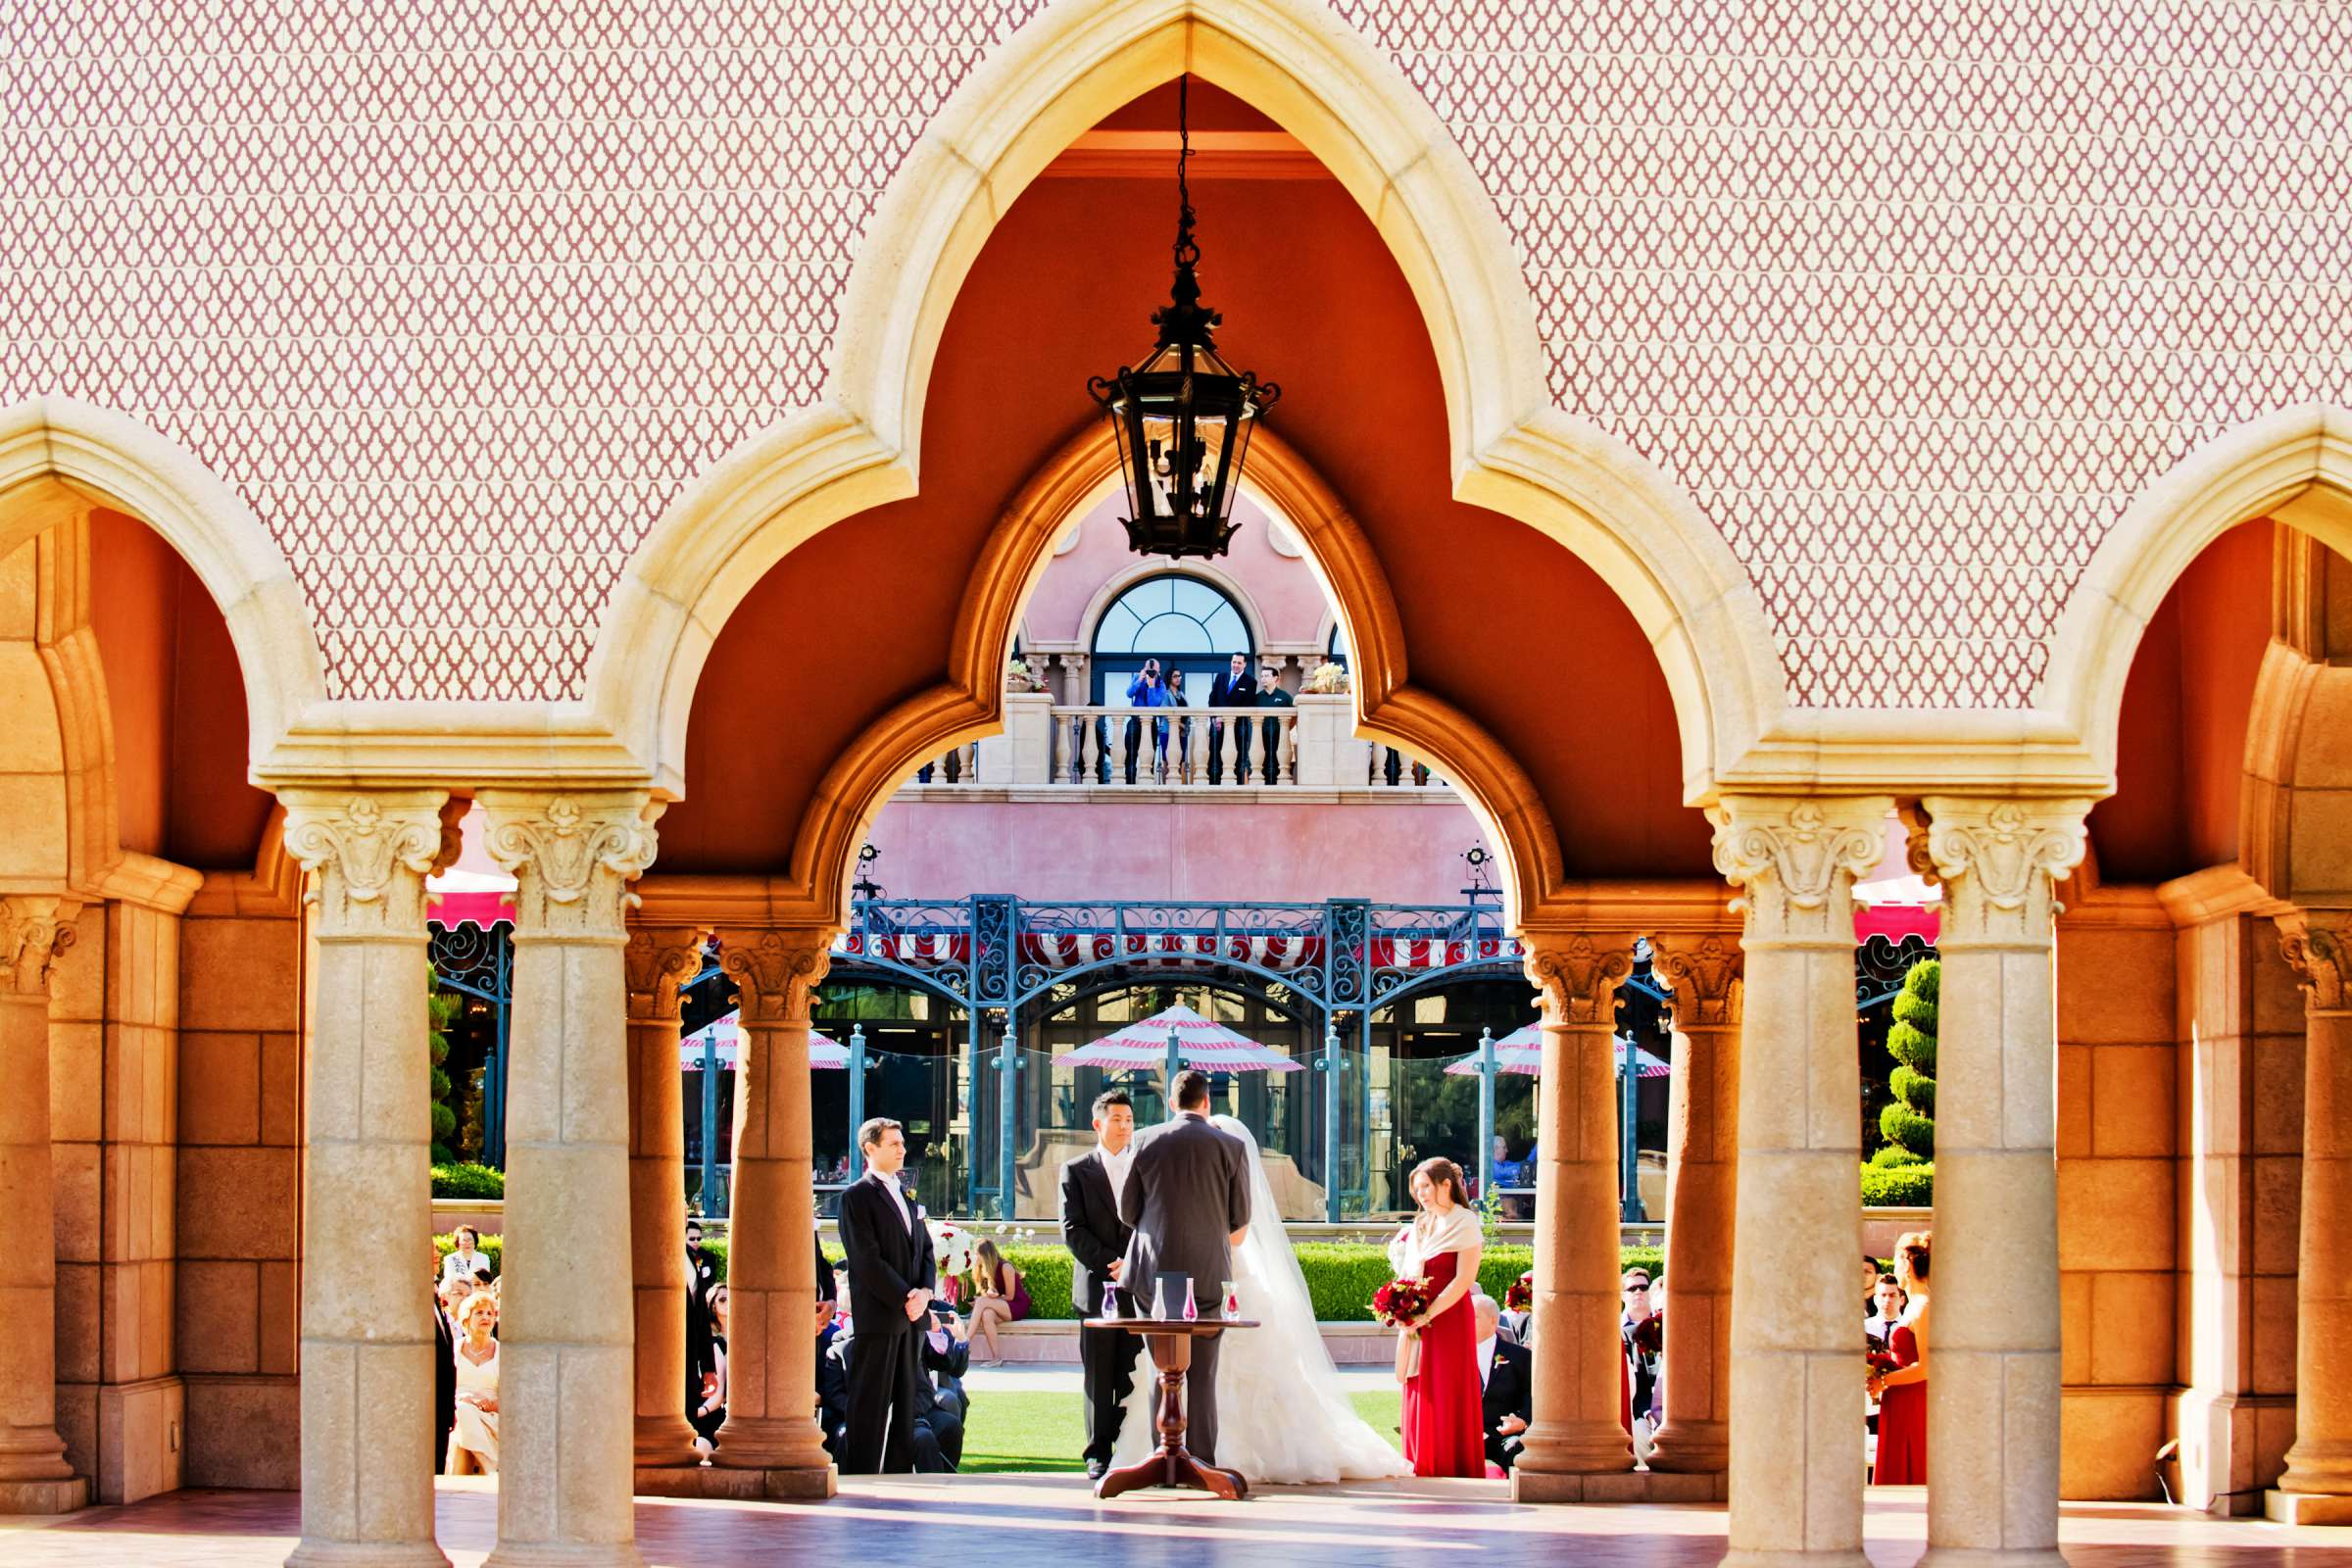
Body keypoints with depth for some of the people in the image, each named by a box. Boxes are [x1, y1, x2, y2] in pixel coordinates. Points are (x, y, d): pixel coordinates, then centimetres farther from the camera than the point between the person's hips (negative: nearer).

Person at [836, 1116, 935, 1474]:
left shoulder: (907, 1197, 20)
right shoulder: (857, 1197, -5)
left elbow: (925, 1250, 18)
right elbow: (867, 1260, -13)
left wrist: (924, 1292, -1)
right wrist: (904, 1298, -16)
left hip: (911, 1314, 7)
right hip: (877, 1315, -7)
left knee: (907, 1402, 7)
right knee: (871, 1403, -6)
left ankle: (899, 1474, 11)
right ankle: (861, 1478, -4)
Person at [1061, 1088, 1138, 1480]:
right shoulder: (1076, 1171, 7)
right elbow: (1072, 1230, 0)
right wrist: (1109, 1265, -11)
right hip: (1096, 1287, -1)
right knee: (1098, 1378, -1)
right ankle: (1099, 1455, 2)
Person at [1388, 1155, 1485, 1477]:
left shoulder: (1464, 1224, -7)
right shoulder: (1419, 1226, 15)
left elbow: (1464, 1280, -14)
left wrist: (1427, 1315, -18)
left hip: (1449, 1318, -7)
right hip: (1418, 1322, 7)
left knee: (1449, 1398, -4)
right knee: (1420, 1395, 7)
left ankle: (1453, 1467, 0)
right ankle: (1423, 1467, 11)